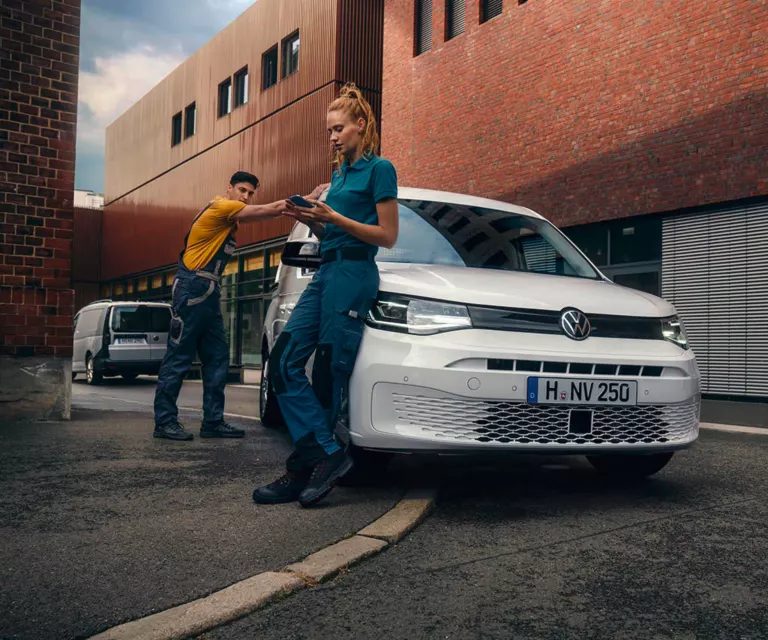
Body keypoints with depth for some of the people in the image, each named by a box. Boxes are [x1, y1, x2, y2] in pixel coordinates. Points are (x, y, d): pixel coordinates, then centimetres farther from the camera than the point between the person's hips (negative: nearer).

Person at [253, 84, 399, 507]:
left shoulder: (379, 169, -3)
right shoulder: (339, 172, 22)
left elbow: (387, 236, -8)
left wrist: (333, 217, -13)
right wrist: (312, 220, 4)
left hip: (353, 275, -9)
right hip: (326, 271, 9)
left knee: (328, 373, -5)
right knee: (284, 361, -3)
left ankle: (304, 469, 4)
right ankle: (327, 454, -2)